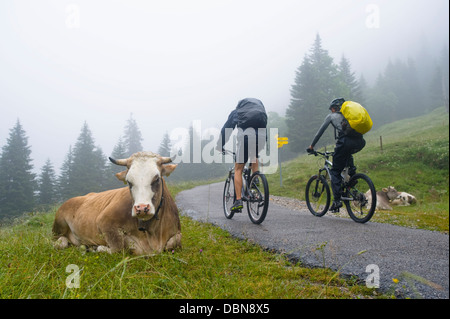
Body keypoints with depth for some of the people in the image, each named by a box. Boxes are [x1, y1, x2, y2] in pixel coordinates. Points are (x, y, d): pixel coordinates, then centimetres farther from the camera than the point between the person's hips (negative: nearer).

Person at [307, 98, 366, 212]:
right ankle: (352, 170, 19)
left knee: (335, 172, 5)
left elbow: (320, 132, 20)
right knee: (347, 153, 41)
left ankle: (337, 200, -6)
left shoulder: (332, 116, 20)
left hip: (345, 142, -5)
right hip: (359, 143, 5)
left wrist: (311, 146, 30)